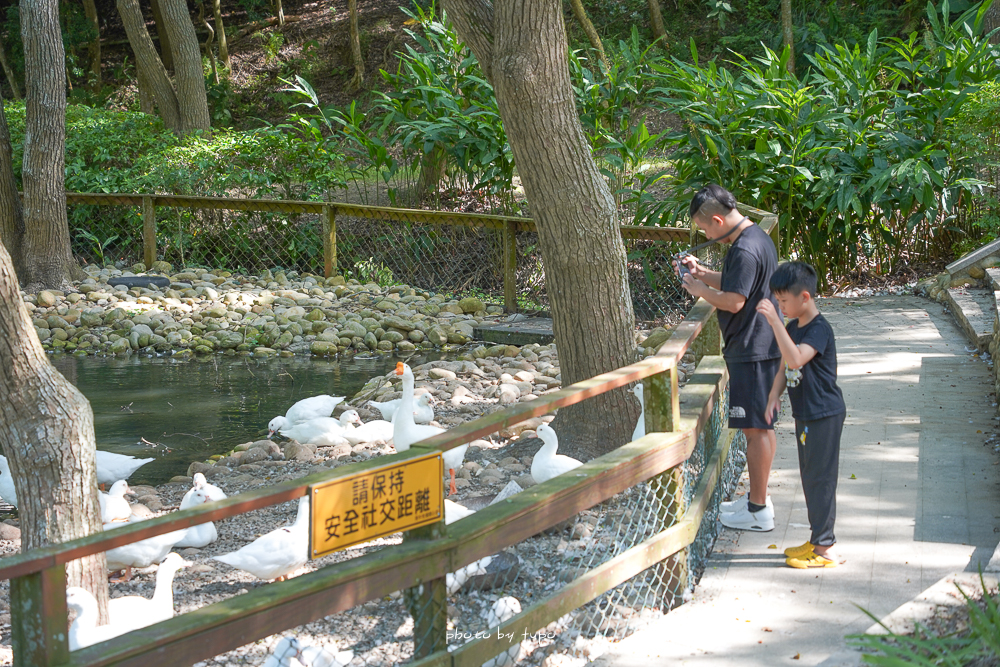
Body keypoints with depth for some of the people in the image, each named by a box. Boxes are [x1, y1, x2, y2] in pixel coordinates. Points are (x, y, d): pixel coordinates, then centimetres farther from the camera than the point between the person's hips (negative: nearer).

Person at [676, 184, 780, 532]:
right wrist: (703, 273, 14)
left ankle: (758, 511, 1)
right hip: (762, 345, 11)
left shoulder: (744, 250, -21)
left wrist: (701, 290, -8)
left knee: (756, 428, -5)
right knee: (760, 427, 16)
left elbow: (733, 301, -23)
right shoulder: (758, 237, 13)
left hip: (752, 351, -11)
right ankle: (757, 498, 26)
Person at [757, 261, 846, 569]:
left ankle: (824, 549, 1)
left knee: (820, 478, -5)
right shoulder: (793, 327, 9)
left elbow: (796, 359, -36)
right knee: (810, 477, 16)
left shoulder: (820, 329, -20)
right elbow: (785, 368, 16)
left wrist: (775, 322, -41)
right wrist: (774, 395, -1)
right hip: (805, 415, 10)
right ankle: (817, 540, 26)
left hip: (824, 416, -10)